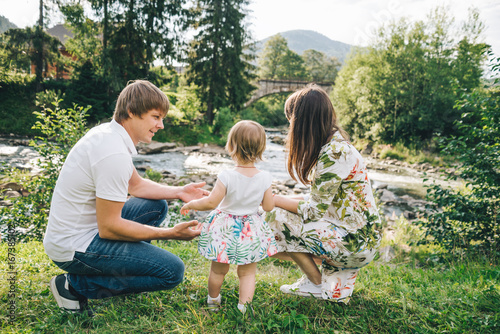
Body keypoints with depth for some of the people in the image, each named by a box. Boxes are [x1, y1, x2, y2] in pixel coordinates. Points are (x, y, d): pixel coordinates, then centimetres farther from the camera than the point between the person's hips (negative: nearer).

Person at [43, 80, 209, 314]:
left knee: (157, 206, 16)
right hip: (74, 248, -10)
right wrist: (171, 233, -19)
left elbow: (136, 184, 16)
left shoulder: (108, 132, 4)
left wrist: (178, 192, 5)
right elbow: (109, 228, -24)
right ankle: (76, 285, -4)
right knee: (172, 271, -13)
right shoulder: (115, 154, -27)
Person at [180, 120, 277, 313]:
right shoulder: (264, 178, -13)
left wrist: (191, 204, 0)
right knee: (247, 272, 18)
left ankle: (213, 301, 41)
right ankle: (244, 307, 20)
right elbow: (269, 207, -5)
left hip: (226, 229, -1)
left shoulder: (226, 177, -22)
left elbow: (211, 203, -17)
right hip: (252, 231, 2)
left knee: (218, 270, 20)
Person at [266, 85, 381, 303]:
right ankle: (337, 286, 14)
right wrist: (279, 199, 5)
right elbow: (321, 200, 10)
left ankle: (317, 285, 6)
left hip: (356, 245, -9)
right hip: (362, 239, 10)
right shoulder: (336, 144, 7)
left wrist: (275, 200, -5)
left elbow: (314, 210, -18)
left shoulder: (333, 154, -23)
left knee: (276, 218, -13)